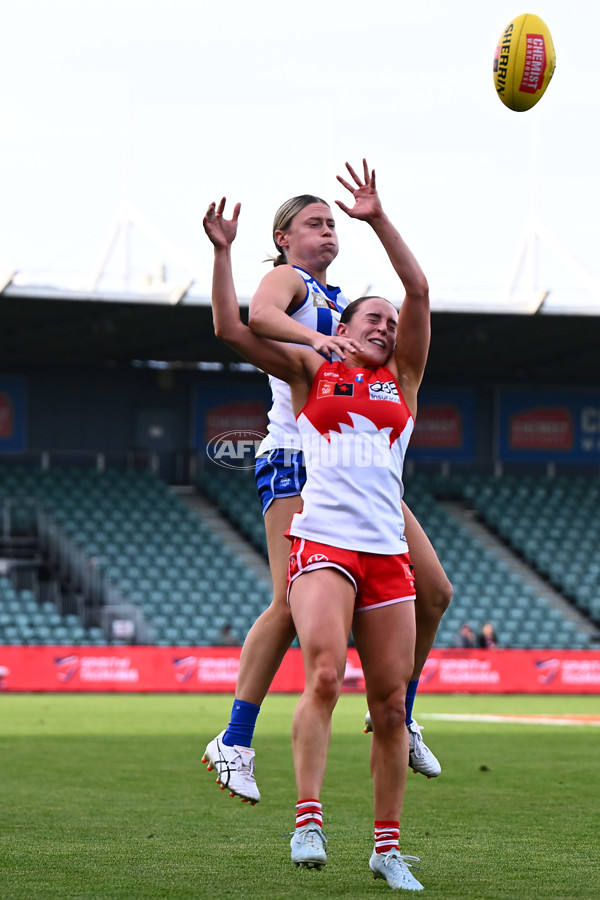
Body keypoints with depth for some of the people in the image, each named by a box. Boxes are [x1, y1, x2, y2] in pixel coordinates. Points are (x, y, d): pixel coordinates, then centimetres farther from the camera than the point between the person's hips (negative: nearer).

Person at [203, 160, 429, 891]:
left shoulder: (402, 378, 18)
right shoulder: (311, 371, 14)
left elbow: (419, 290, 8)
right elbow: (230, 329, 7)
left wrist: (379, 221, 4)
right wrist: (222, 253, 1)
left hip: (387, 553, 3)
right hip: (321, 542, -3)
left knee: (389, 705, 1)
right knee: (324, 675, -24)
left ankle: (388, 847, 8)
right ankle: (307, 821, -27)